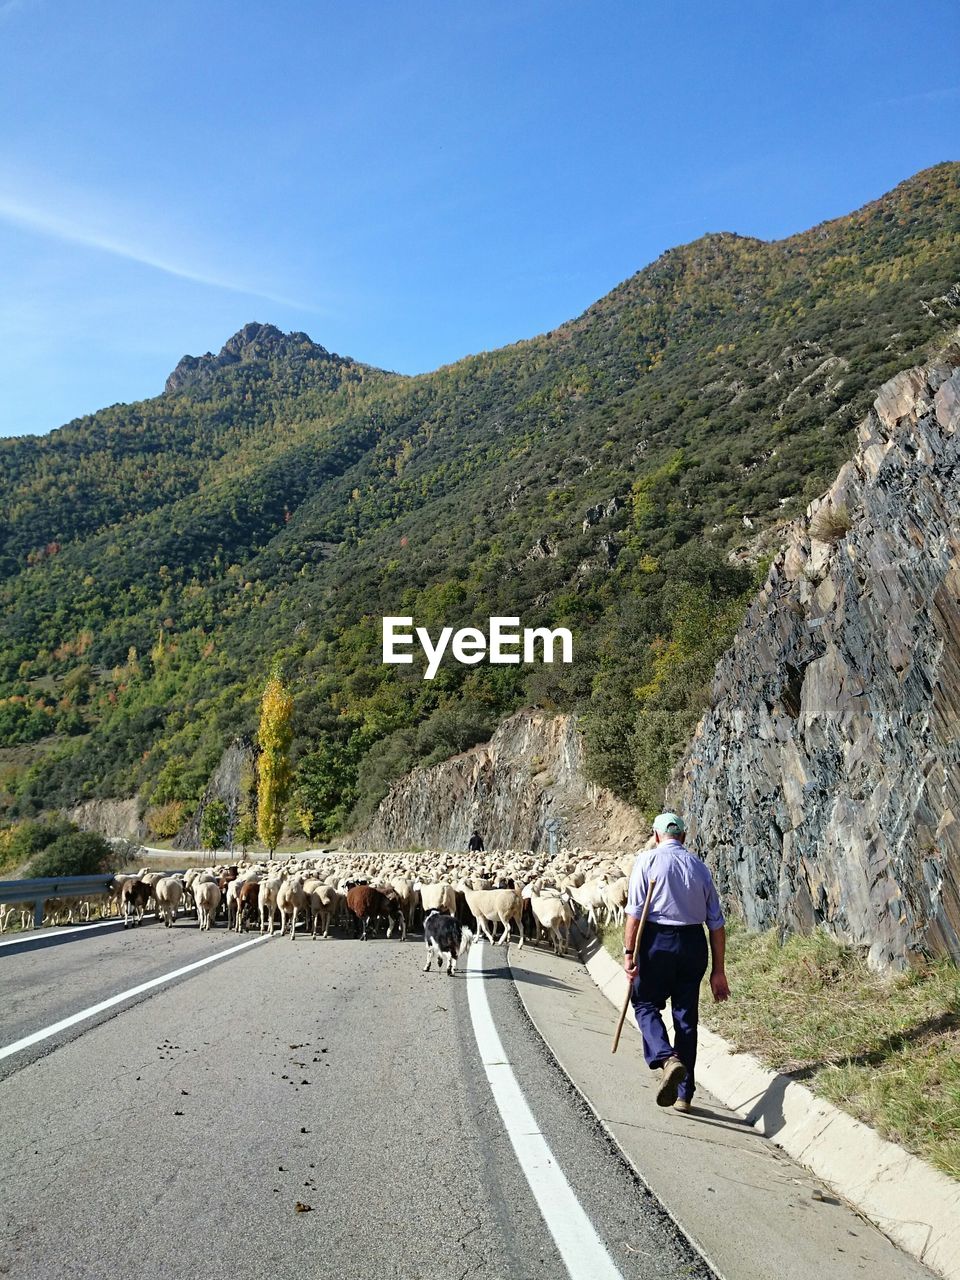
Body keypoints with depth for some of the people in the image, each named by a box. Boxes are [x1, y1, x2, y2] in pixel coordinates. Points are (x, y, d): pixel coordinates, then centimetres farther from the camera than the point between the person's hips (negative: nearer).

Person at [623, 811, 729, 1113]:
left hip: (658, 941, -4)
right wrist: (718, 971, 12)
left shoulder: (648, 859, -1)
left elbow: (635, 912, -10)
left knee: (645, 1003, 12)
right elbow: (716, 923, 8)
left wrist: (629, 953, -9)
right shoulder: (700, 866, 10)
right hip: (694, 944, 4)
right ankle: (684, 1094, 18)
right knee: (687, 1016, 13)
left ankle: (667, 1058, -14)